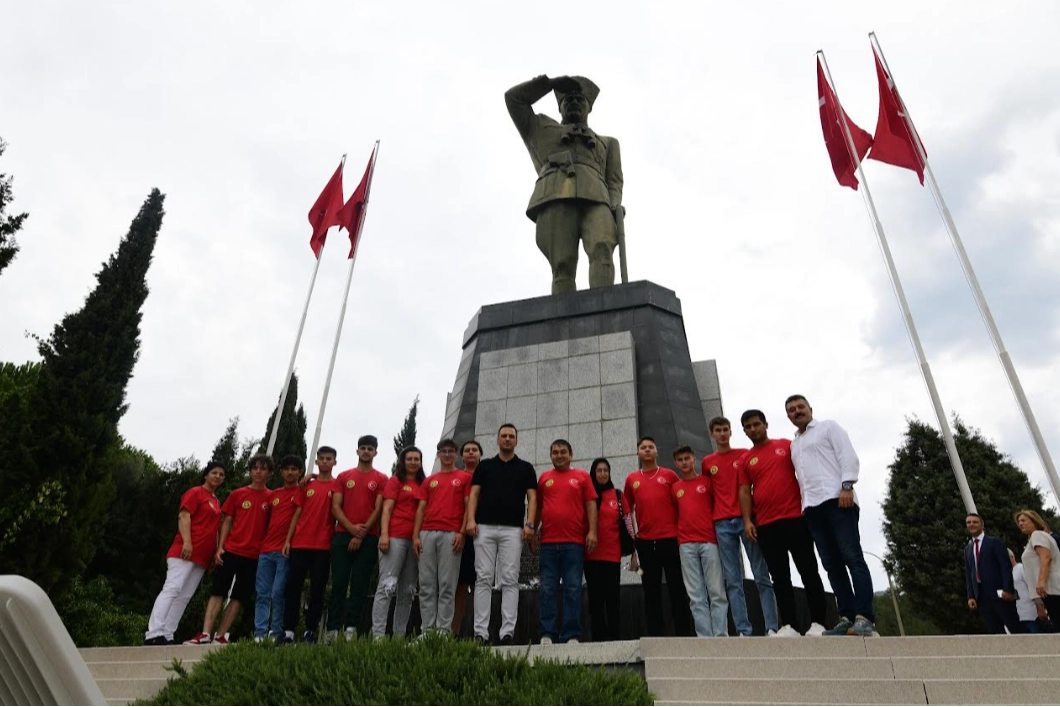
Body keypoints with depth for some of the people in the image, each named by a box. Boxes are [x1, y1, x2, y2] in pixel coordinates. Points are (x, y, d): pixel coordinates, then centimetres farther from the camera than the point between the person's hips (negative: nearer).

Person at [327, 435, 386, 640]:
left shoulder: (381, 479, 7)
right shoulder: (343, 476, 13)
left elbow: (378, 509, -1)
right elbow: (335, 507, 5)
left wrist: (362, 533, -10)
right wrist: (351, 528, -9)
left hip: (368, 538, -1)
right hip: (342, 535, 2)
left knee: (359, 584, -1)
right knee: (338, 583, 0)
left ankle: (351, 628, 1)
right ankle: (332, 629, 2)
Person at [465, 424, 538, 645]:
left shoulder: (526, 468, 12)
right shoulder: (484, 466, 15)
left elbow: (532, 497, 6)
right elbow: (474, 494, 8)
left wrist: (530, 523, -8)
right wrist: (471, 519, -6)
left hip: (513, 529, 0)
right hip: (484, 528, 1)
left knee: (510, 580, -2)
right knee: (483, 579, -1)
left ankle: (508, 632, 0)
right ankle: (480, 632, 2)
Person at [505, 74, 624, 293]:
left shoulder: (608, 143, 38)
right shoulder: (542, 129, 38)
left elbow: (614, 182, 22)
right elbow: (513, 98, 33)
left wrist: (616, 206, 0)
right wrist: (552, 82, 33)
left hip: (596, 200, 1)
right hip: (555, 200, 0)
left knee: (602, 250, -30)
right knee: (563, 266, -23)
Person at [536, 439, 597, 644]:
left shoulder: (582, 476, 9)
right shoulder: (544, 478, 14)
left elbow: (591, 505, 4)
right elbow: (537, 507, 16)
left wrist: (592, 531, -6)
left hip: (575, 542, -1)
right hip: (548, 542, 2)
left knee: (573, 589, 0)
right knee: (548, 589, 2)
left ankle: (572, 635, 4)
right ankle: (547, 634, 7)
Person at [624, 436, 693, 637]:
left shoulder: (669, 475, 6)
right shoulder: (631, 479, 10)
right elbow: (628, 508, 17)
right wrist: (632, 533, 8)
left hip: (671, 538, -2)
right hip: (645, 541, 2)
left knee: (677, 587, 2)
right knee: (651, 589, 7)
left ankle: (683, 633, 8)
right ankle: (654, 635, 13)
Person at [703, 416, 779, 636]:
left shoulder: (745, 455, 7)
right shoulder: (707, 462, 12)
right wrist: (718, 510, 8)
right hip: (722, 524, 2)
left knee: (762, 576, -1)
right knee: (733, 581, 1)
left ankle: (772, 627, 2)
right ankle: (743, 630, 3)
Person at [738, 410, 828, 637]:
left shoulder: (786, 445, 7)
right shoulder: (745, 460, 10)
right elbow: (745, 492, 7)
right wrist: (747, 521, -4)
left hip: (795, 518, -2)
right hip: (765, 525, 2)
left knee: (808, 571, 1)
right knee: (779, 577, 4)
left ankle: (817, 623, 8)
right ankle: (789, 625, 7)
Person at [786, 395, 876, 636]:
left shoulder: (828, 427, 10)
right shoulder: (794, 444, 26)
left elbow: (848, 456, -2)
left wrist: (846, 486, -15)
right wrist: (804, 505, 11)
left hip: (837, 499, -6)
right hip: (812, 507, 6)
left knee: (852, 558, -10)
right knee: (832, 564, 2)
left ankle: (865, 617, -12)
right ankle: (847, 617, 3)